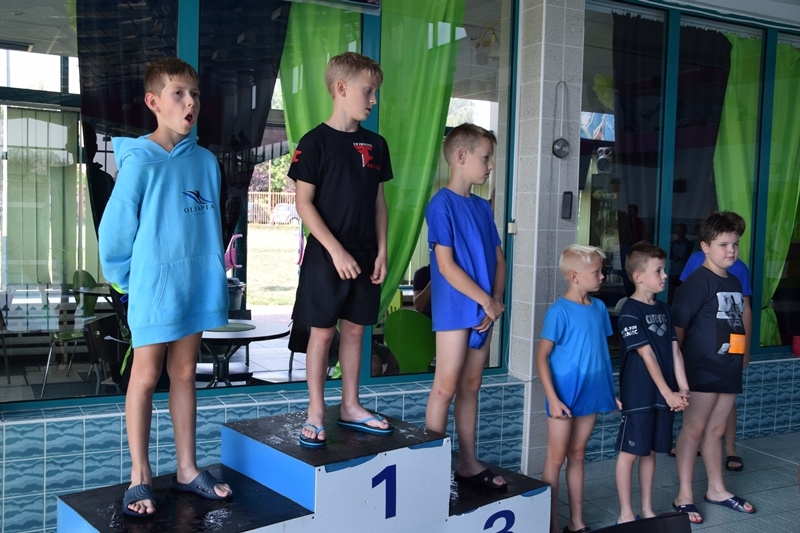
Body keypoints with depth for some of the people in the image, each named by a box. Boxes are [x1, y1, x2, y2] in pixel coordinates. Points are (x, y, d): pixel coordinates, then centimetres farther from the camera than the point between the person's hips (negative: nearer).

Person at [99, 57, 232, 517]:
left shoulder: (206, 162, 4)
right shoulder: (140, 161, -11)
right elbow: (115, 229, -8)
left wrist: (214, 272, 5)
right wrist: (130, 280, -1)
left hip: (197, 285, 5)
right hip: (154, 288, -5)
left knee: (185, 375, 14)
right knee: (146, 377, 5)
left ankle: (187, 469, 24)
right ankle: (141, 476, 18)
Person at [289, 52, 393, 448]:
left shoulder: (375, 145, 8)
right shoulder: (315, 142, -8)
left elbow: (378, 201, 12)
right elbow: (304, 203, -11)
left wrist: (381, 251, 4)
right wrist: (336, 251, -16)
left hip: (364, 256, 5)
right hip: (326, 255, -5)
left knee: (354, 329, 12)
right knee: (322, 332, 2)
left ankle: (350, 407, 23)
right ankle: (315, 412, 14)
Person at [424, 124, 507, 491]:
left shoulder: (482, 207, 14)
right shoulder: (442, 204, -9)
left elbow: (498, 260, 13)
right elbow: (446, 265, -15)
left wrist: (496, 302, -3)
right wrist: (487, 301, -13)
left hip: (483, 312, 7)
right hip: (455, 310, -7)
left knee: (471, 388, 13)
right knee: (446, 388, -2)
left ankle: (468, 464, 21)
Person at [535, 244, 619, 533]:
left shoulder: (599, 308, 5)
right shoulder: (559, 311, -14)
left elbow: (603, 350, 13)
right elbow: (541, 357, -13)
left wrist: (611, 390, 12)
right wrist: (552, 398, -17)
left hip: (591, 393, 6)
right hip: (564, 395, -6)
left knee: (577, 455, 15)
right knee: (556, 457, 4)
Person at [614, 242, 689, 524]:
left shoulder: (663, 309, 9)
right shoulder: (630, 312, -13)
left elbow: (674, 351, 7)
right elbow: (648, 357, -16)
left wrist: (683, 389, -1)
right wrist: (669, 393, -16)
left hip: (664, 394, 7)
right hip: (638, 395, -7)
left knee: (650, 451, 15)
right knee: (629, 452, 2)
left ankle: (647, 509, 26)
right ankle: (626, 514, 12)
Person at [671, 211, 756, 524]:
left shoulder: (734, 282, 13)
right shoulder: (699, 281, -12)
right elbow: (677, 324, -15)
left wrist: (741, 357, 14)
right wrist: (680, 363, -12)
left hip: (729, 368, 7)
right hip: (702, 368, -7)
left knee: (716, 429, 16)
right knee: (694, 428, -1)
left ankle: (716, 490, 28)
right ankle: (684, 496, 6)